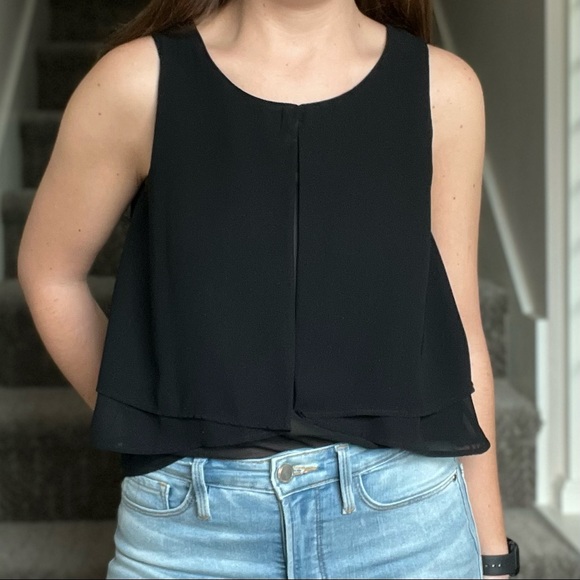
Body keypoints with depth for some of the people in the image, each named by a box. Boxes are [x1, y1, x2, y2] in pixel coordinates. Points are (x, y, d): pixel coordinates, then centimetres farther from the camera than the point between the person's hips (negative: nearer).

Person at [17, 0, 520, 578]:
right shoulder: (139, 81, -6)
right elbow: (49, 270, 7)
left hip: (402, 515, 1)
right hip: (190, 523, 0)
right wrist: (141, 429, 7)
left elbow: (454, 329, 4)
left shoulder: (441, 89, -2)